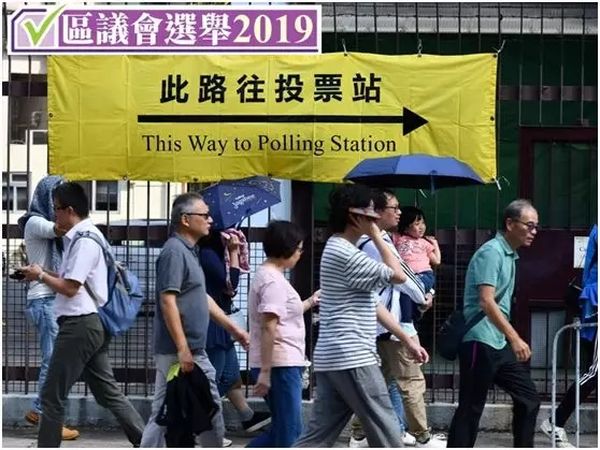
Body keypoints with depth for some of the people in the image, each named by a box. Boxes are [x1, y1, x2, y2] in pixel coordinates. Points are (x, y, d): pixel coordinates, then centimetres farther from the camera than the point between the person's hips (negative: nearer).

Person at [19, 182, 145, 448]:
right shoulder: (85, 236, 16)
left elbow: (70, 288, -19)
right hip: (90, 324, 10)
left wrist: (40, 275, -6)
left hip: (79, 325, -10)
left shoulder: (84, 241, -15)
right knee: (108, 392, 11)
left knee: (52, 395, -1)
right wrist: (44, 273, 7)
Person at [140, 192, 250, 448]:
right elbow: (167, 301, -21)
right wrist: (183, 348, -24)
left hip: (192, 349, 10)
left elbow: (203, 299, 23)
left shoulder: (189, 251, 16)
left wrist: (233, 329, 22)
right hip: (180, 351, -10)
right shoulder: (175, 251, -15)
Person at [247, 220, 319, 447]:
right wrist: (265, 372, -24)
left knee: (283, 427, 15)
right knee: (290, 429, -3)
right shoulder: (274, 280, -16)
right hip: (280, 365, -10)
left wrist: (310, 302, 33)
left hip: (282, 363, 10)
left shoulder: (266, 275, 16)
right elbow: (268, 328, -22)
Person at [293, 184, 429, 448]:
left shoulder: (340, 250, 19)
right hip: (352, 358, -10)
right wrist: (376, 236, -3)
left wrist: (408, 341, 19)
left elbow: (372, 304, 20)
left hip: (331, 357, 10)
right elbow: (398, 276, -10)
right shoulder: (345, 254, -14)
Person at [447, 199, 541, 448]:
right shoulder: (491, 252, -14)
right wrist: (515, 338, -29)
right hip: (479, 342, -10)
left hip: (499, 344, 10)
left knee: (528, 397, 10)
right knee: (471, 408, -6)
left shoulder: (509, 255, 16)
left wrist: (511, 339, 27)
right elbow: (486, 302, -24)